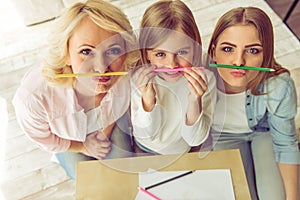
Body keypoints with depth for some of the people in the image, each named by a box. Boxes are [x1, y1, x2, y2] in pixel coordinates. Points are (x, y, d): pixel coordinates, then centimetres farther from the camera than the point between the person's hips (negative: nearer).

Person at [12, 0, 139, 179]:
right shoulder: (33, 97, -45)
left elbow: (123, 101, -9)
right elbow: (43, 138, -18)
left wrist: (106, 131, -7)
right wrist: (82, 146, -8)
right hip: (68, 135, -1)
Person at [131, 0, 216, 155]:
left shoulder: (205, 80, -20)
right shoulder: (138, 79, -19)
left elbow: (194, 140, -16)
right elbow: (145, 134, -14)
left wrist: (194, 102, -34)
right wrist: (148, 100, -32)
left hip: (184, 153, 0)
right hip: (144, 151, 0)